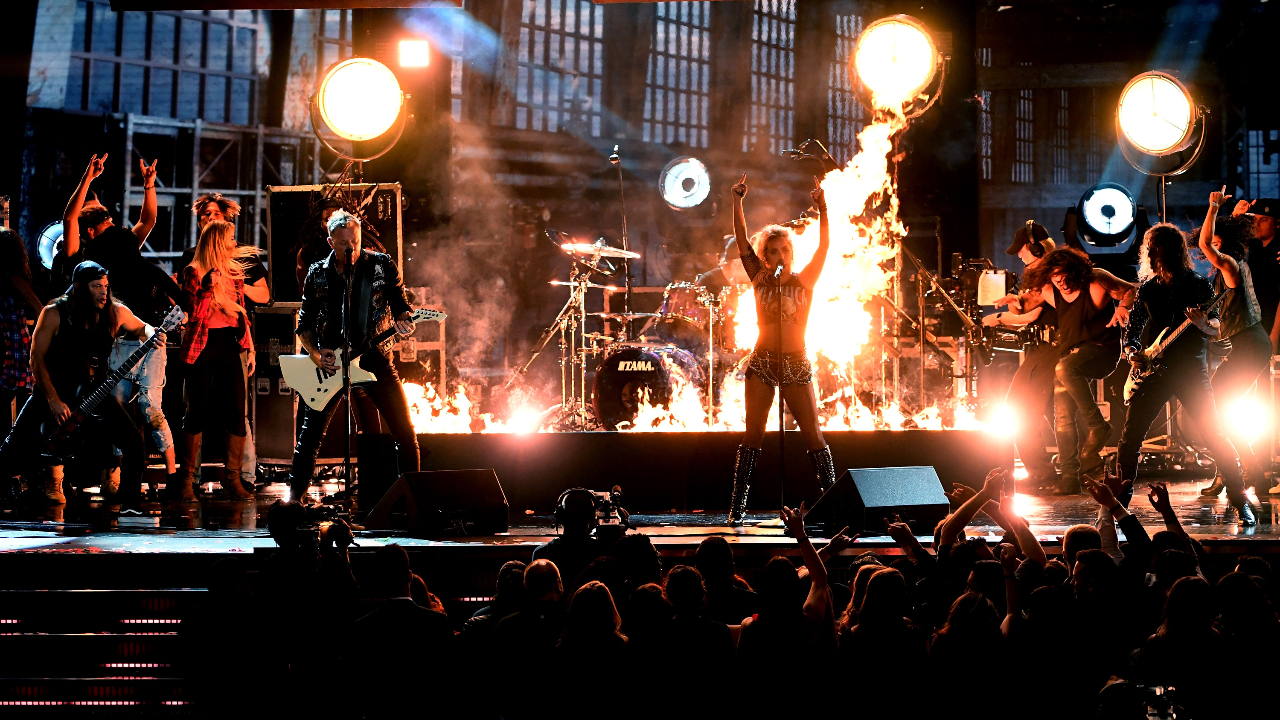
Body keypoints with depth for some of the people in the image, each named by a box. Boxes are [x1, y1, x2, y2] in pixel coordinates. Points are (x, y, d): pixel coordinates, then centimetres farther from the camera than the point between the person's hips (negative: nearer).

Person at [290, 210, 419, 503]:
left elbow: (400, 303, 3)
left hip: (374, 359, -1)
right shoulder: (318, 274, 4)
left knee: (405, 432, -6)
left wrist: (402, 320, -21)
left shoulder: (381, 265, 0)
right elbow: (304, 323, 9)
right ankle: (294, 497, 12)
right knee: (310, 437, 1)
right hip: (330, 362, 1)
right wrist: (315, 354, -8)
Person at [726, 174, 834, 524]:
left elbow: (824, 245, -5)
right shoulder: (761, 280, 7)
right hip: (762, 363, 1)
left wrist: (822, 208, -18)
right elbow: (742, 239, 2)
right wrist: (737, 202, -8)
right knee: (753, 433, 0)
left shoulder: (805, 281, 5)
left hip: (796, 365, -1)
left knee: (813, 433, -3)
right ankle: (737, 506, 1)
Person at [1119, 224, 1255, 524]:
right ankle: (1120, 500, 10)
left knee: (1216, 436, -9)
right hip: (1154, 371, 4)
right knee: (1130, 437, -1)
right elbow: (1133, 327, 17)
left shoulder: (1198, 284, -1)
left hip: (1192, 372, -3)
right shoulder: (1147, 288, 9)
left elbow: (1217, 329, -3)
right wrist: (1131, 351, -3)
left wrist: (1203, 323, -26)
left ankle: (1240, 501, 0)